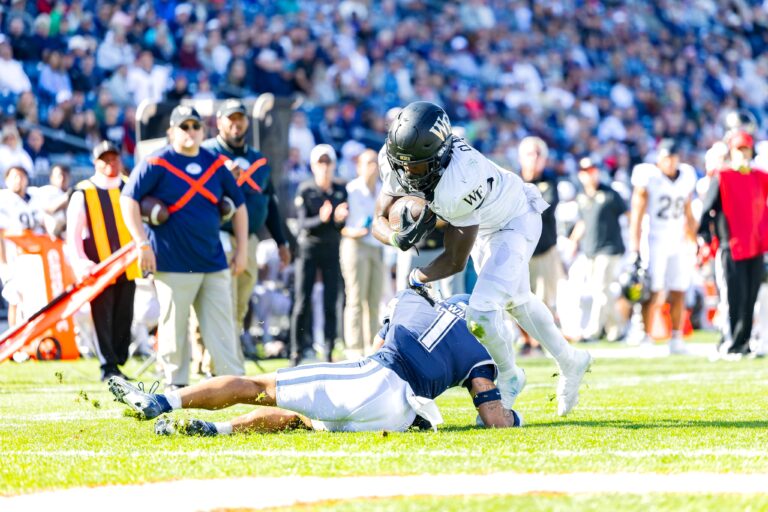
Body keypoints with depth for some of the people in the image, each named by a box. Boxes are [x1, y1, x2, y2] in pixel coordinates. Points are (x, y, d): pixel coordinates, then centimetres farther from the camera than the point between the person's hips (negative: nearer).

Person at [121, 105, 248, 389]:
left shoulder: (216, 164, 10)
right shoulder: (156, 164, -4)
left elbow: (238, 205, 18)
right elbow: (128, 199, -9)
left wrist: (242, 249, 12)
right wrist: (142, 244, -16)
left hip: (214, 262, 4)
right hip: (173, 263, -4)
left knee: (222, 326, 2)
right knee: (174, 324, -1)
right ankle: (176, 384, 9)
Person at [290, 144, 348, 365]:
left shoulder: (341, 191, 6)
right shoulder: (305, 191, -3)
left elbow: (342, 226, 1)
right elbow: (303, 223, -11)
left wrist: (340, 218, -22)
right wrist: (321, 219, -29)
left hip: (331, 250, 3)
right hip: (308, 249, -3)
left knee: (330, 303, 1)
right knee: (302, 302, -3)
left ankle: (329, 353, 4)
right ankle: (297, 352, 2)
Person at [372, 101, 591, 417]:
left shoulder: (460, 182, -43)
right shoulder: (397, 163, -24)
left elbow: (456, 260, -33)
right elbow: (380, 221, -18)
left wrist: (417, 279, -24)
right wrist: (397, 237, -39)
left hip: (515, 222, -8)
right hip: (482, 223, 8)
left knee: (482, 312, -19)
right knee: (515, 301, 25)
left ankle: (509, 378, 10)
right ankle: (570, 362, 46)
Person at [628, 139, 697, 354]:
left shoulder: (686, 178, 8)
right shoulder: (647, 178, -9)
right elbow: (637, 215, -9)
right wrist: (635, 249, -12)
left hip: (678, 242, 5)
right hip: (654, 241, -5)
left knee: (678, 293, 3)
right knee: (653, 293, -9)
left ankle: (676, 340, 9)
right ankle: (646, 340, -5)